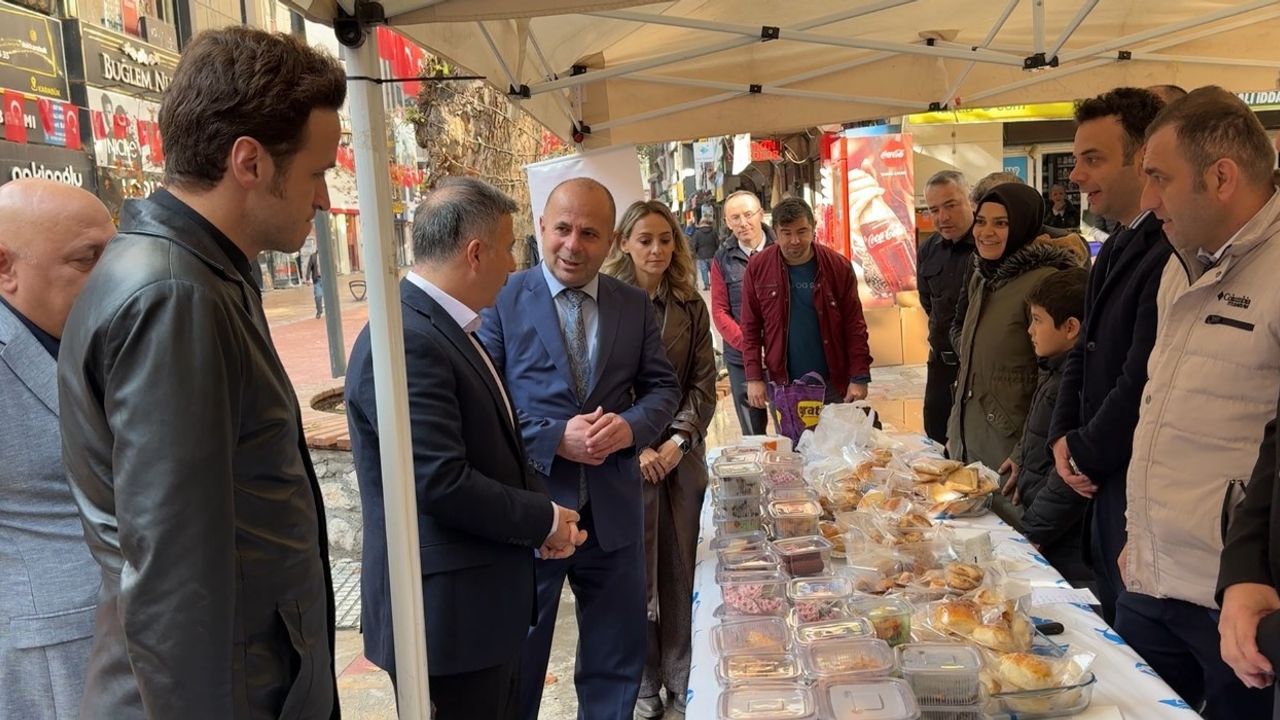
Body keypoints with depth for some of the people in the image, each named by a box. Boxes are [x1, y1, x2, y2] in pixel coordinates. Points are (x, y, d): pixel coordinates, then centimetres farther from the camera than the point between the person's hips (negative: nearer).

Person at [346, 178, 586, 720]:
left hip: (481, 595, 10)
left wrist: (542, 505, -1)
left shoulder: (446, 328, 9)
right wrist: (544, 518, -13)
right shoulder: (405, 341, -23)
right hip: (445, 608, -10)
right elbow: (441, 484, -27)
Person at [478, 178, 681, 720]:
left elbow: (662, 388, 7)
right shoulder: (504, 299, -8)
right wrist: (554, 438, -21)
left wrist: (631, 426, -14)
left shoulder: (635, 305, 4)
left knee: (617, 658, 19)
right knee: (517, 661, 15)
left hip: (614, 510, 4)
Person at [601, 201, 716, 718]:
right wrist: (635, 448, -12)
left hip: (682, 453, 3)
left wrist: (679, 439, -8)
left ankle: (682, 678, 25)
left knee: (681, 567, 9)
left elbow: (704, 382, 5)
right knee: (634, 569, 4)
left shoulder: (690, 306, 6)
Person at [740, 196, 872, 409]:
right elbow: (750, 328, 0)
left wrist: (860, 378, -8)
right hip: (782, 384, 0)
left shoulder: (838, 266, -5)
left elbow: (855, 326, -3)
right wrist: (754, 377, -5)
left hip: (833, 384, 0)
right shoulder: (758, 267, -4)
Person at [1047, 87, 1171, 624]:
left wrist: (1085, 453, -9)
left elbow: (1142, 384, -24)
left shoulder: (1170, 253, -22)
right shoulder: (1117, 246, 11)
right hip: (1104, 486, 9)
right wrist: (1064, 438, 3)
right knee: (1113, 632, 21)